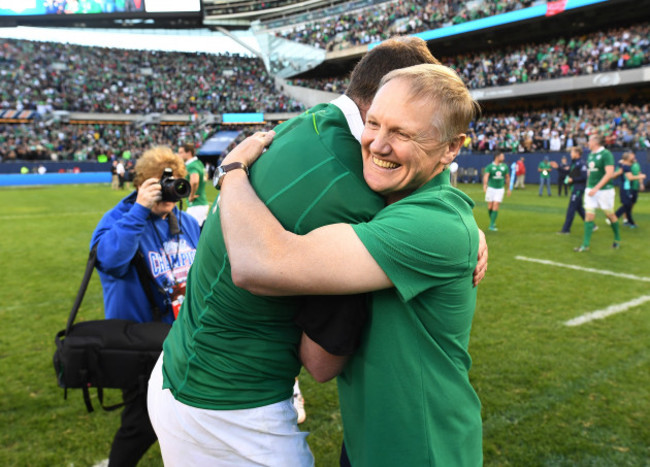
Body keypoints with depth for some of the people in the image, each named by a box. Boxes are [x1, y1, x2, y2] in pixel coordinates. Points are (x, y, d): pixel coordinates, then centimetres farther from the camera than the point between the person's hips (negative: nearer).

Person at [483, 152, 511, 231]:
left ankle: (491, 225, -9)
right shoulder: (490, 166, -7)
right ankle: (492, 221, 30)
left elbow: (507, 177, 16)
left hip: (500, 189, 1)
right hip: (491, 188, -1)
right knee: (490, 206, 4)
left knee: (496, 206, -10)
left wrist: (509, 188, 17)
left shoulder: (504, 166, 4)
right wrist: (485, 186, -39)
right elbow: (486, 176, -22)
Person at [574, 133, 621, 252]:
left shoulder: (606, 154, -13)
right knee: (588, 216, -1)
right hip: (591, 190, 6)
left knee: (610, 215, 7)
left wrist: (596, 188, -23)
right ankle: (585, 245, -1)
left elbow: (609, 174, -19)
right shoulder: (590, 155, 10)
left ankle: (617, 239, 28)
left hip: (605, 190, -6)